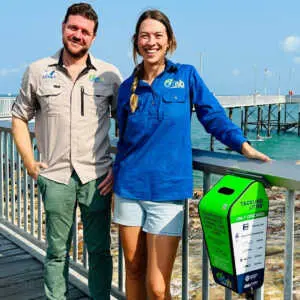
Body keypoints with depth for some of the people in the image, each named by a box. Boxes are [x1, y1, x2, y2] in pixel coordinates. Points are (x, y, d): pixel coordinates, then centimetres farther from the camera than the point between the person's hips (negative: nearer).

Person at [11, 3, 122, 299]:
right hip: (55, 177, 0)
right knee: (56, 251, 10)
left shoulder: (109, 74, 3)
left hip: (96, 177, 0)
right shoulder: (37, 71, 5)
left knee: (99, 250, 9)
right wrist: (30, 163, 2)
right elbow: (19, 118, 11)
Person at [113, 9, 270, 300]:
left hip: (168, 191, -3)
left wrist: (243, 145, -10)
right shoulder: (128, 87, 7)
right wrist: (116, 171, 10)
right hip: (129, 189, 3)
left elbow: (213, 115, 1)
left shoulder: (186, 75, 0)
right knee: (134, 270, 14)